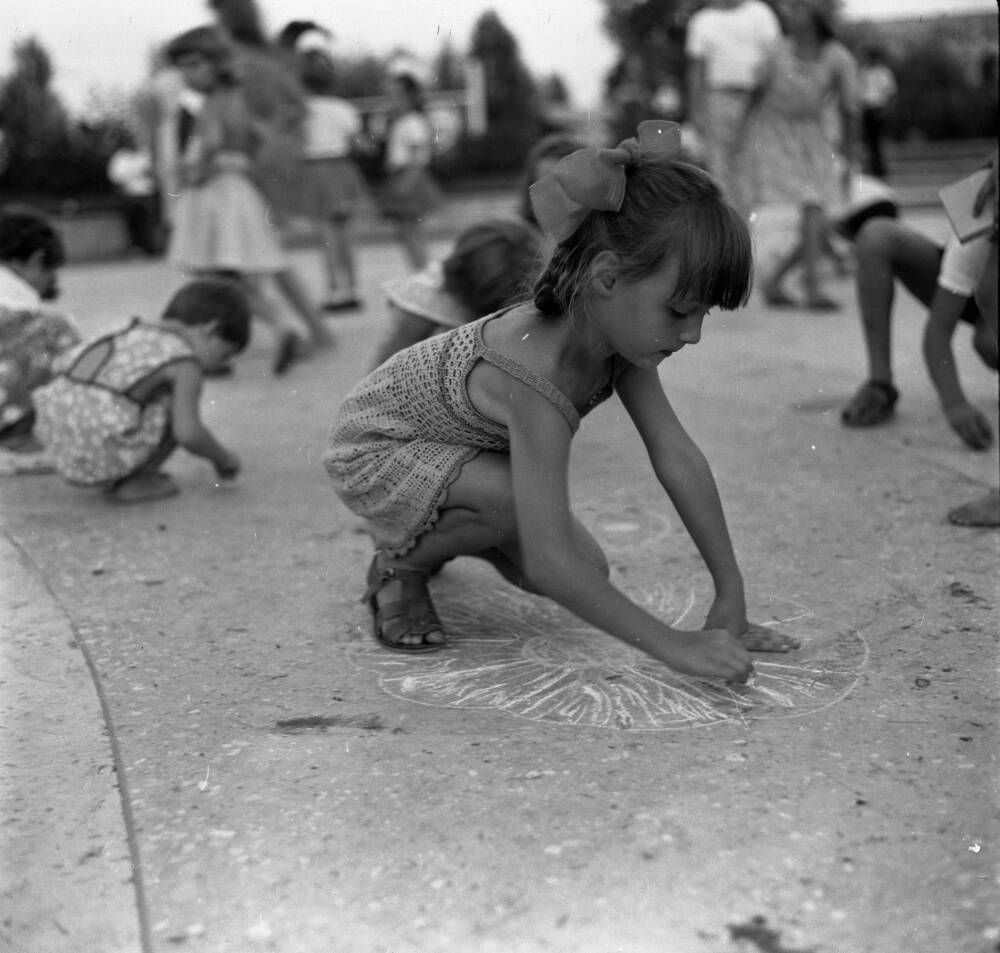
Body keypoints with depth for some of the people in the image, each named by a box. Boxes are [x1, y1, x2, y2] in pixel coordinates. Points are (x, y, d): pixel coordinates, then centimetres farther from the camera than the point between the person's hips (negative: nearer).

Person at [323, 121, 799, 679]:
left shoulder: (621, 337, -18)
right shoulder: (538, 376, -42)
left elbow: (680, 460, -15)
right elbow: (549, 558, -43)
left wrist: (732, 597, -15)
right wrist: (674, 646, -41)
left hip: (458, 443, 8)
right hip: (375, 449, -7)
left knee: (588, 574, 1)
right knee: (524, 503, -33)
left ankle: (428, 531, 22)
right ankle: (400, 564, -4)